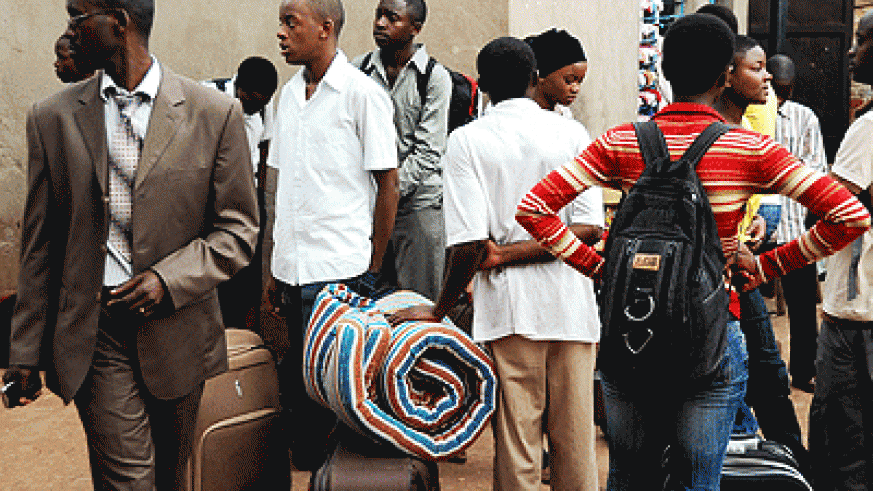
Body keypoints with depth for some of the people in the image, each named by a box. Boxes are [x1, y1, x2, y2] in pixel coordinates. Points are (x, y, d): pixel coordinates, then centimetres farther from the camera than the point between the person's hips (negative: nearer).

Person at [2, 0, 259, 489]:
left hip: (177, 333, 0)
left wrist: (169, 279, -15)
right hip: (93, 334, 0)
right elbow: (40, 245, 6)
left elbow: (239, 229, 0)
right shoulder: (53, 117, 2)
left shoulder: (215, 113, -4)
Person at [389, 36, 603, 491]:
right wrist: (510, 254, -6)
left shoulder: (466, 141, -4)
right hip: (571, 302, 3)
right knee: (575, 440, 13)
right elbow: (590, 229, -6)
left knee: (516, 445, 6)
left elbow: (471, 244, -13)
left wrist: (439, 311, -2)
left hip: (511, 306, -2)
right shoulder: (573, 133, 4)